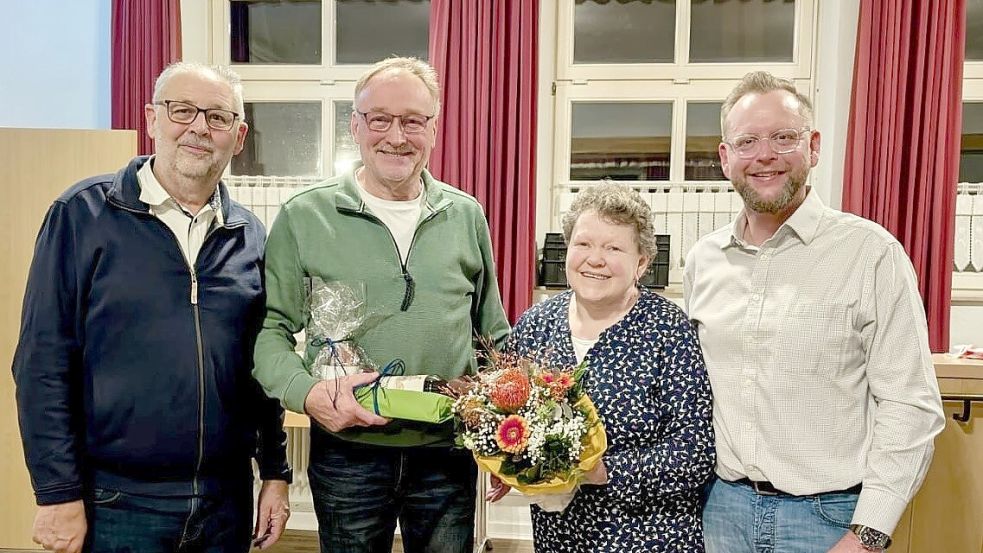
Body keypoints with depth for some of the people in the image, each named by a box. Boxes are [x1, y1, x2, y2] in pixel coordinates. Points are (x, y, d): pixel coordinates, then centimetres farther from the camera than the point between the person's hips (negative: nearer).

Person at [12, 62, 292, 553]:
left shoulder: (250, 237, 3)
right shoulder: (84, 213, -7)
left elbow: (263, 368, 7)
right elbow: (42, 361, -8)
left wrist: (275, 472, 6)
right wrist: (59, 493, -10)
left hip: (228, 499, 4)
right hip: (116, 501, -3)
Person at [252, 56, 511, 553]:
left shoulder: (466, 216, 4)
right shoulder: (304, 217, -4)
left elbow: (493, 334, 11)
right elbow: (269, 329, -2)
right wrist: (308, 393, -18)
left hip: (449, 453, 2)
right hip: (346, 453, -1)